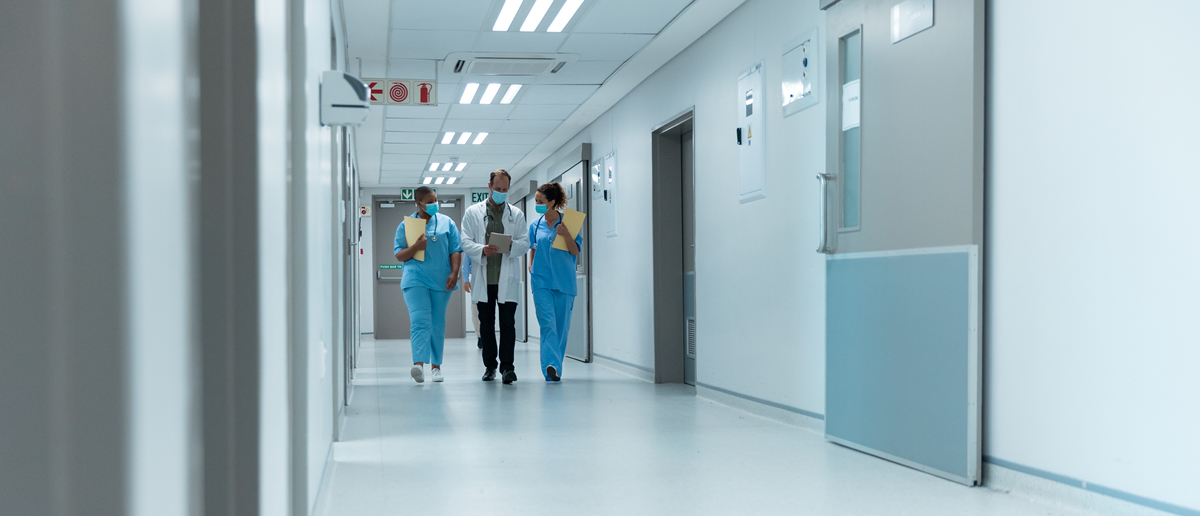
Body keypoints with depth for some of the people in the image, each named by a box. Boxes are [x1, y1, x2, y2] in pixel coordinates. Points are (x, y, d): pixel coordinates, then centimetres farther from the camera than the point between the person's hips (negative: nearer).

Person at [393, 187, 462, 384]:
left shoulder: (447, 223, 11)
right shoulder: (405, 225, 8)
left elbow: (456, 251, 6)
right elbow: (399, 256, 5)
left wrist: (454, 273, -7)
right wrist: (415, 247, -13)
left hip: (441, 281, 2)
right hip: (415, 280, -2)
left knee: (438, 324, 7)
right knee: (420, 322, -16)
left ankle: (436, 366, 15)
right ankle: (418, 364, -27)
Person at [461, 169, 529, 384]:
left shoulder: (516, 214, 10)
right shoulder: (473, 212, 9)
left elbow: (525, 243, 5)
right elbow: (465, 242, 2)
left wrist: (510, 246, -17)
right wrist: (482, 250, -18)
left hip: (508, 278, -1)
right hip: (483, 277, 1)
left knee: (508, 323, -7)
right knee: (486, 324, 8)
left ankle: (507, 366, -5)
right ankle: (490, 365, 18)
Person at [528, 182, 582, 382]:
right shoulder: (535, 225, 7)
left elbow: (575, 252, -2)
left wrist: (566, 236, -17)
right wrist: (531, 265, 4)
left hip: (564, 281, 0)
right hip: (541, 281, 1)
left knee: (562, 325, 5)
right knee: (547, 323, -14)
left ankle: (556, 366, 18)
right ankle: (551, 365, -23)